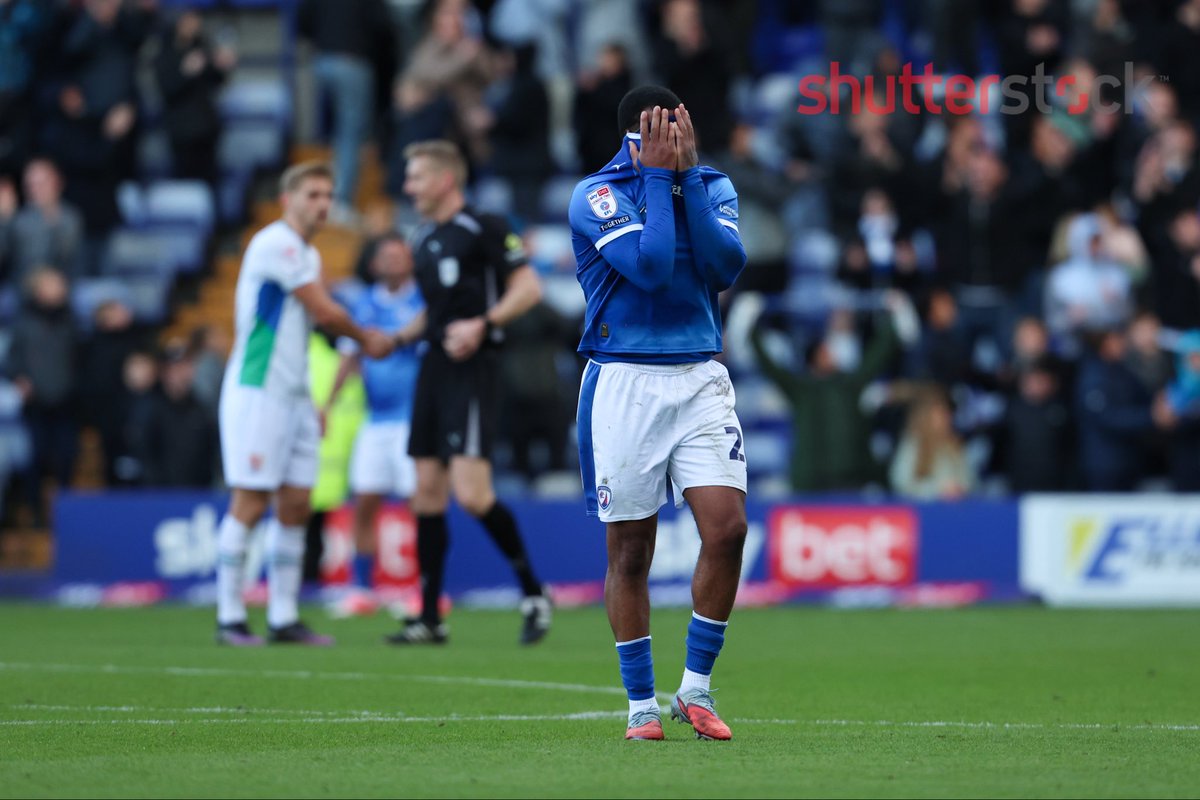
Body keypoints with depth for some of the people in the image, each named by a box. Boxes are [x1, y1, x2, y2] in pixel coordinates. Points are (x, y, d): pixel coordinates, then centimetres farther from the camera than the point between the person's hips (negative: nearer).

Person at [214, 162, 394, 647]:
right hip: (257, 390, -9)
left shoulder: (308, 255, 17)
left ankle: (284, 618, 9)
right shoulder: (275, 244, -12)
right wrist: (365, 339, 4)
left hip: (294, 394, 9)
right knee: (250, 502, -9)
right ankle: (229, 619, -5)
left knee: (295, 505, 6)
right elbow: (325, 312, -12)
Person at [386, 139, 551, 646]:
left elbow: (528, 288, -12)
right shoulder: (423, 239, 16)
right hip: (434, 368, 8)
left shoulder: (482, 229, -9)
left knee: (471, 493, -16)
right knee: (427, 494, 5)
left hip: (471, 370, -8)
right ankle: (430, 619, 9)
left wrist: (481, 324, -22)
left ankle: (533, 593, 1)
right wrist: (400, 338, 12)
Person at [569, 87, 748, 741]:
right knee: (630, 549, 1)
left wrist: (686, 174, -11)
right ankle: (641, 705, 12)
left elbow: (724, 266, -10)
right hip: (624, 382, -3)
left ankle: (695, 688, 4)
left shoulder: (712, 186, 7)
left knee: (727, 528, -10)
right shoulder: (595, 195, -6)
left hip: (699, 379, 3)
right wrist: (656, 174, -14)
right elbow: (651, 266, -19)